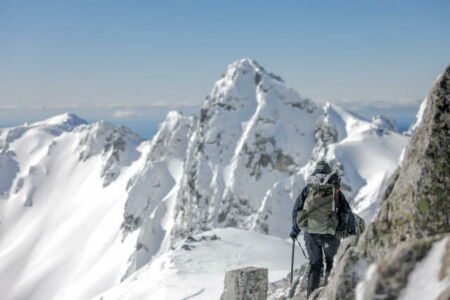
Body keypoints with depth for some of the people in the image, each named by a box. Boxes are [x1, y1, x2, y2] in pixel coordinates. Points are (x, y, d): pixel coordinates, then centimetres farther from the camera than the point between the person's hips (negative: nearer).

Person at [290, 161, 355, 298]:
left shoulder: (307, 189, 10)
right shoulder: (335, 191, 8)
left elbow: (296, 210, 9)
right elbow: (347, 212, 6)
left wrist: (295, 230, 17)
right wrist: (352, 232, 13)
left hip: (310, 234, 2)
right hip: (330, 234, -1)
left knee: (315, 264, 13)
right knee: (332, 263, 16)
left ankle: (311, 294, 4)